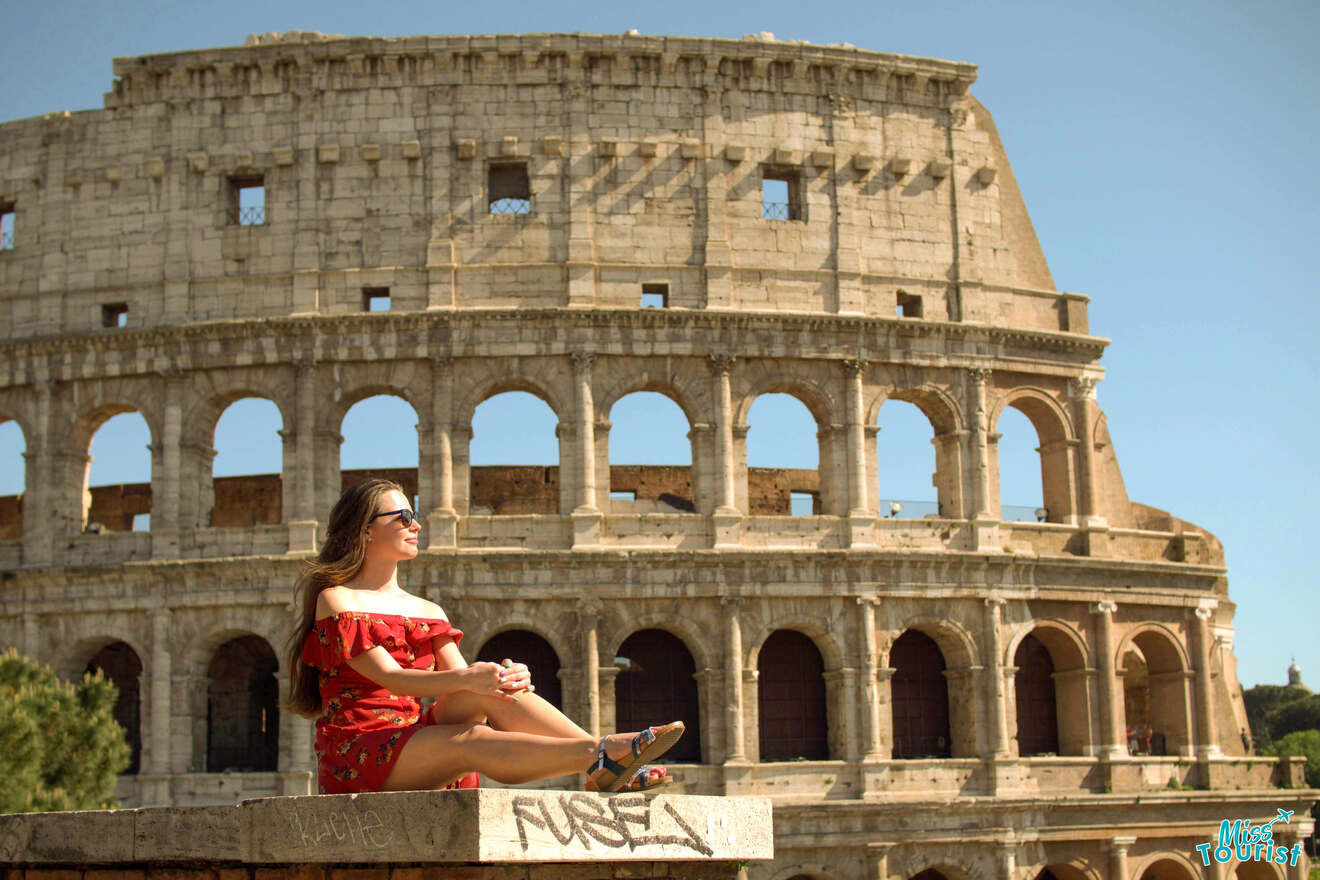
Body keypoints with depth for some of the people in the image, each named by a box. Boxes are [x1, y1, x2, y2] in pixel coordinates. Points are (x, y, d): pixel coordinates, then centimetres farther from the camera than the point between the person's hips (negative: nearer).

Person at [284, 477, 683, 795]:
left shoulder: (428, 612, 21)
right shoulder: (336, 600, 1)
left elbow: (461, 677, 4)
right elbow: (389, 678, -14)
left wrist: (508, 679, -20)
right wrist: (465, 678, -32)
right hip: (355, 755, -5)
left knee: (486, 694, -23)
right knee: (473, 739, -31)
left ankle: (603, 753, -37)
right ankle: (602, 757, -46)